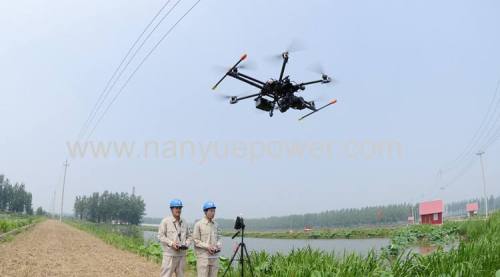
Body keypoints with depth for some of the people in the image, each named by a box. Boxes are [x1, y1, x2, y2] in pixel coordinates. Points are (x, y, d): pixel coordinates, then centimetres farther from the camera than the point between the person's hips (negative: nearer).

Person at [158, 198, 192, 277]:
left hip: (182, 254, 5)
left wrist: (187, 244, -2)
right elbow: (160, 236, -7)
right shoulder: (165, 221, -4)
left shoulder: (184, 223, 12)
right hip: (170, 254, -5)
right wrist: (171, 243, -17)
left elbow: (189, 236, 17)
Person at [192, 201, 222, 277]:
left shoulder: (215, 224, 10)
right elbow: (196, 240, -7)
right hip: (203, 256, -5)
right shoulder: (199, 224, -6)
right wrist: (207, 246, -16)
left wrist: (218, 246, -4)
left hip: (214, 256, 5)